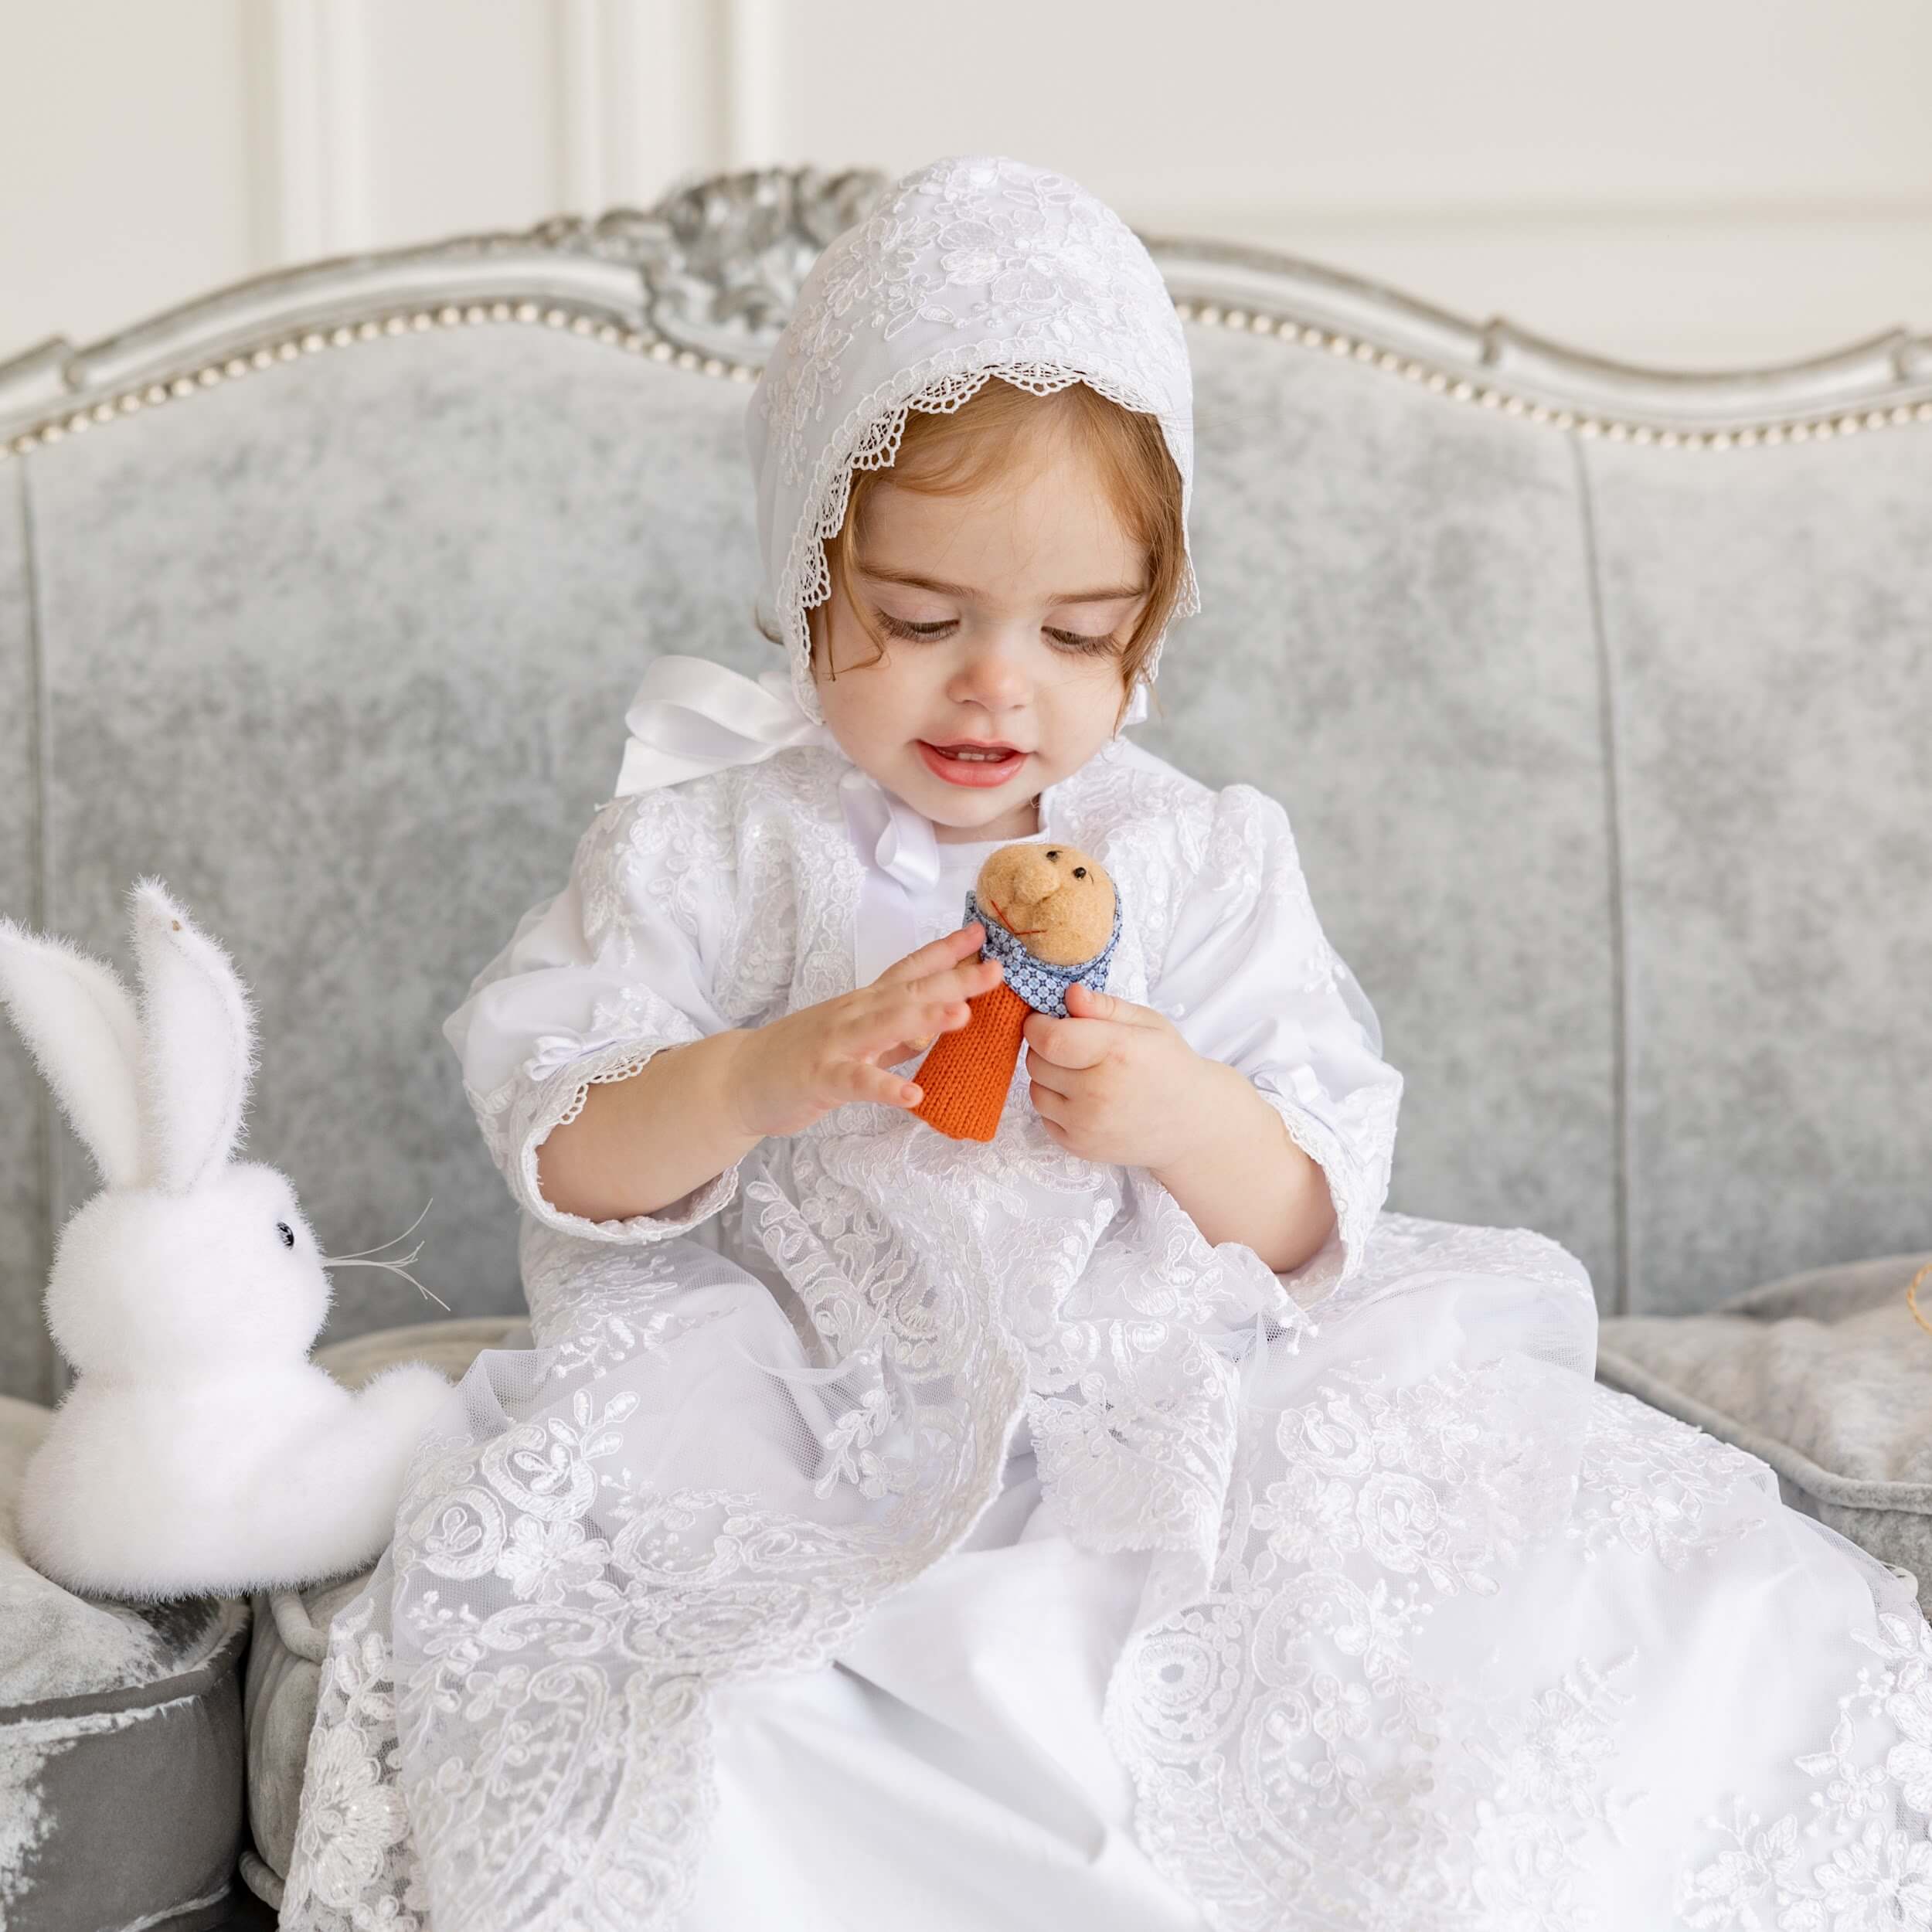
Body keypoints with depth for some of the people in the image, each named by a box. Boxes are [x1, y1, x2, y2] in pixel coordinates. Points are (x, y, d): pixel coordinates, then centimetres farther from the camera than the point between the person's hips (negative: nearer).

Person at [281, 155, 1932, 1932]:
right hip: (812, 1432, -1)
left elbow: (1309, 1235, 2)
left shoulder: (1202, 860, 5)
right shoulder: (707, 844, 2)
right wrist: (763, 1077, -20)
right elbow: (564, 1163, -2)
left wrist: (1195, 1120, -20)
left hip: (1150, 1416, 1)